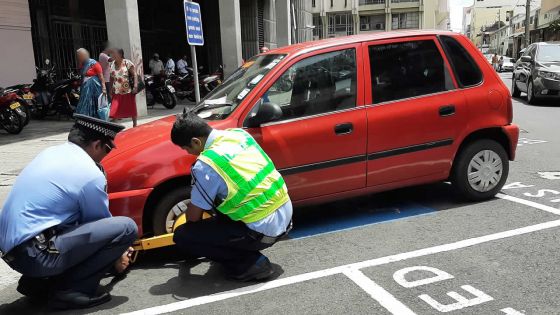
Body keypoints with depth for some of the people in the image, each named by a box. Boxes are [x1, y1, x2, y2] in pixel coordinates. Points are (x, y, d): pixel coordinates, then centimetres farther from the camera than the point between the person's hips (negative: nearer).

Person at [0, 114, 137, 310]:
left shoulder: (51, 153, 13)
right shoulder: (91, 174, -12)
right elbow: (101, 224, 4)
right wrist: (116, 259, 23)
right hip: (34, 254, -9)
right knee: (126, 227, -12)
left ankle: (36, 282, 15)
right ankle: (71, 290, -8)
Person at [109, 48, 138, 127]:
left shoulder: (127, 63, -6)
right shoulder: (112, 64, 9)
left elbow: (134, 75, -11)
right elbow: (111, 78, 15)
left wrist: (135, 86, -22)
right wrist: (111, 90, 14)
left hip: (128, 91, -4)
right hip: (117, 92, 4)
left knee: (132, 109, 8)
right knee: (115, 110, -4)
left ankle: (135, 124, 23)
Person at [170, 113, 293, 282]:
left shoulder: (205, 165, -18)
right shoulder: (239, 133, 3)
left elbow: (194, 216, -4)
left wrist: (189, 218, 18)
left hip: (263, 231, -8)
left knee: (182, 236, -1)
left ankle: (250, 264, -1)